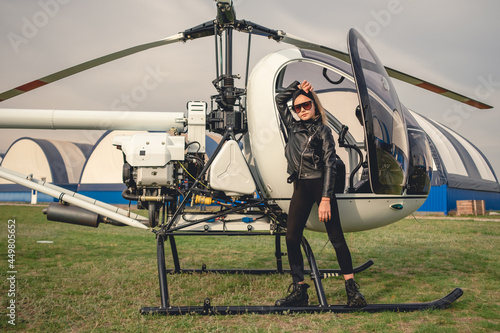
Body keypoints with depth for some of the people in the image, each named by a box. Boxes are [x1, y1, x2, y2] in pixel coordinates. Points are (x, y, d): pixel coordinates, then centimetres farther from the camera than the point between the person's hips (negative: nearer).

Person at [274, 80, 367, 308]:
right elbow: (279, 100, 26)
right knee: (292, 238, -1)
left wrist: (325, 199, -17)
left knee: (336, 237, -6)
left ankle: (352, 289, -5)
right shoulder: (294, 127, 14)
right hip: (300, 188, 6)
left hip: (319, 185, -5)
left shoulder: (322, 131, -2)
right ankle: (299, 291, 5)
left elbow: (329, 165, -9)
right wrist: (298, 87, 12)